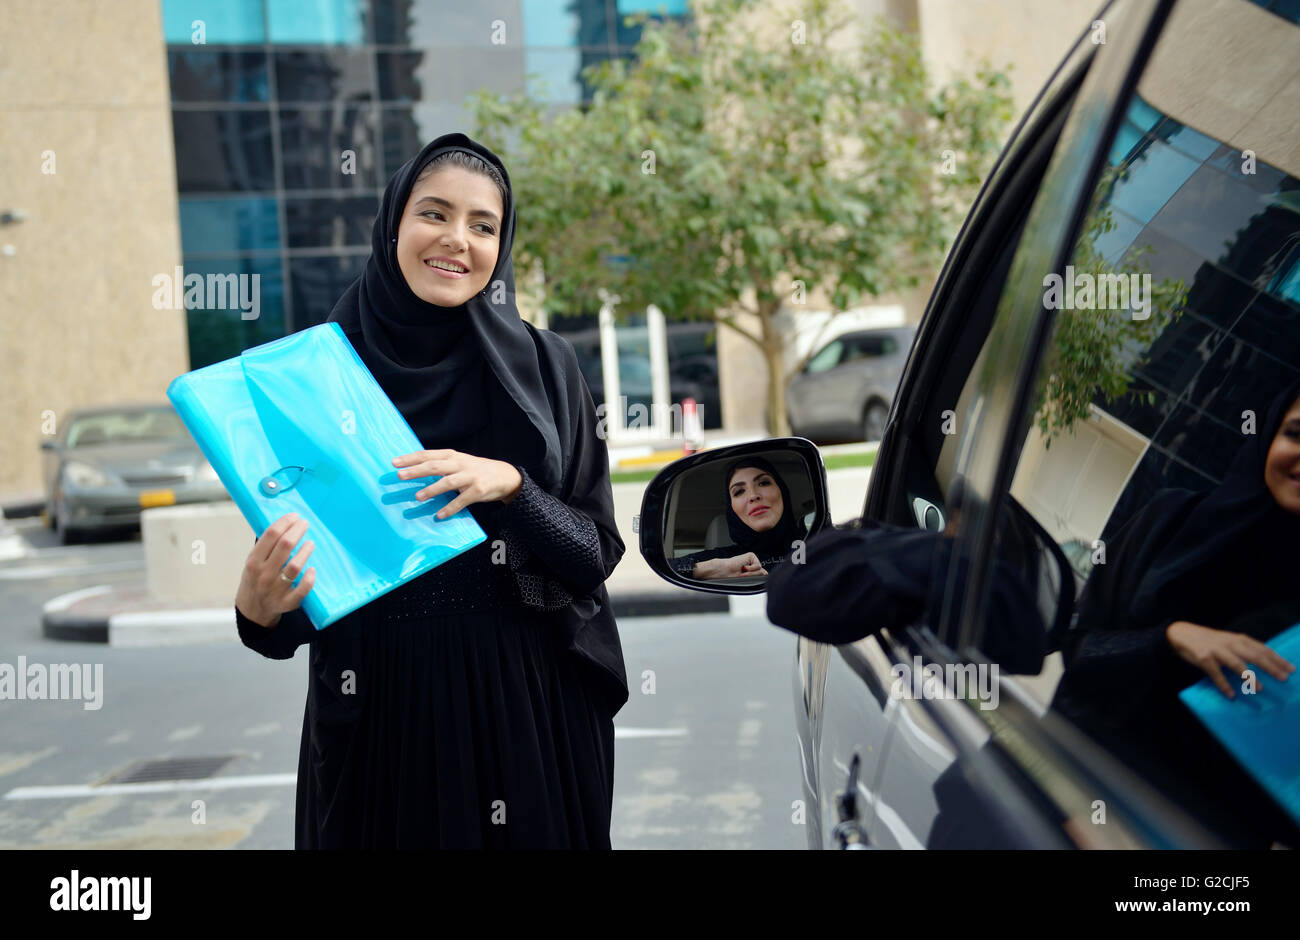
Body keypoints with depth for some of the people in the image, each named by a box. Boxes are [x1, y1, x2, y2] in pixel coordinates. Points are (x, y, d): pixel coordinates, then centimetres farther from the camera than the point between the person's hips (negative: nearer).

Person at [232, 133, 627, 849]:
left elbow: (596, 554, -2)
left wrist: (510, 486, -18)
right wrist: (260, 610, -22)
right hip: (378, 712, 0)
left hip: (528, 709, 1)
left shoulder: (541, 364, -1)